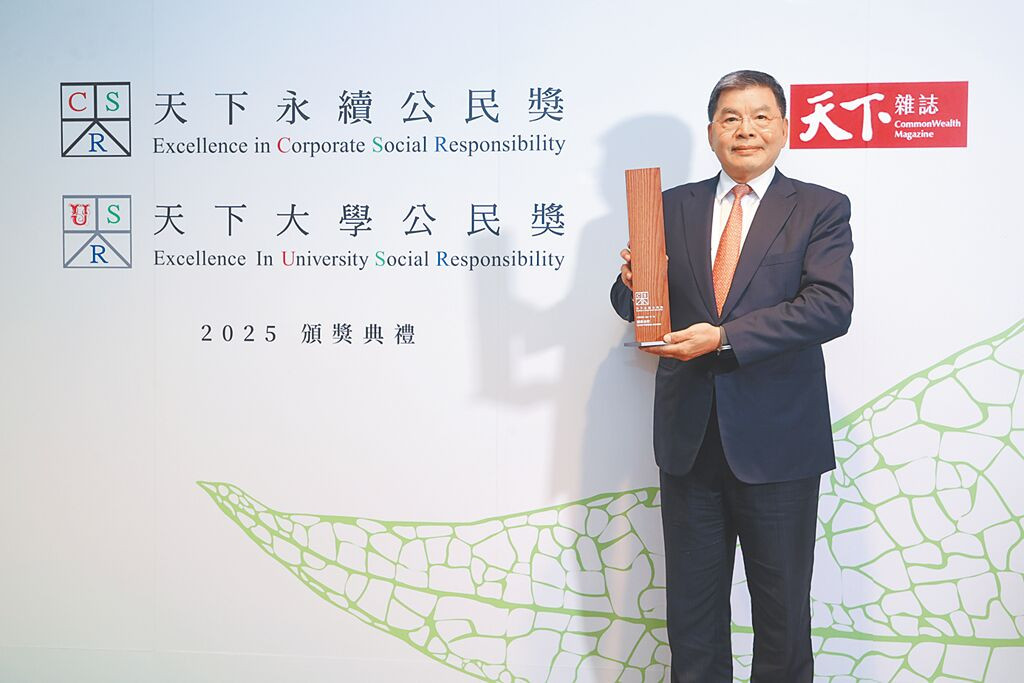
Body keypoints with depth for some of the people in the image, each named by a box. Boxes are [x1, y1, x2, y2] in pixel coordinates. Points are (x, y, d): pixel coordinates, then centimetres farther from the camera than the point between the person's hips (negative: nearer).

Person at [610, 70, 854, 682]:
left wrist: (724, 337, -23)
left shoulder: (821, 209, -1)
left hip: (776, 439, -3)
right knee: (692, 604, 14)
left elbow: (831, 306, -15)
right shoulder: (674, 206, 8)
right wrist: (633, 286, -15)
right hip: (690, 435, 3)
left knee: (782, 607, 11)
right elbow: (636, 307, 9)